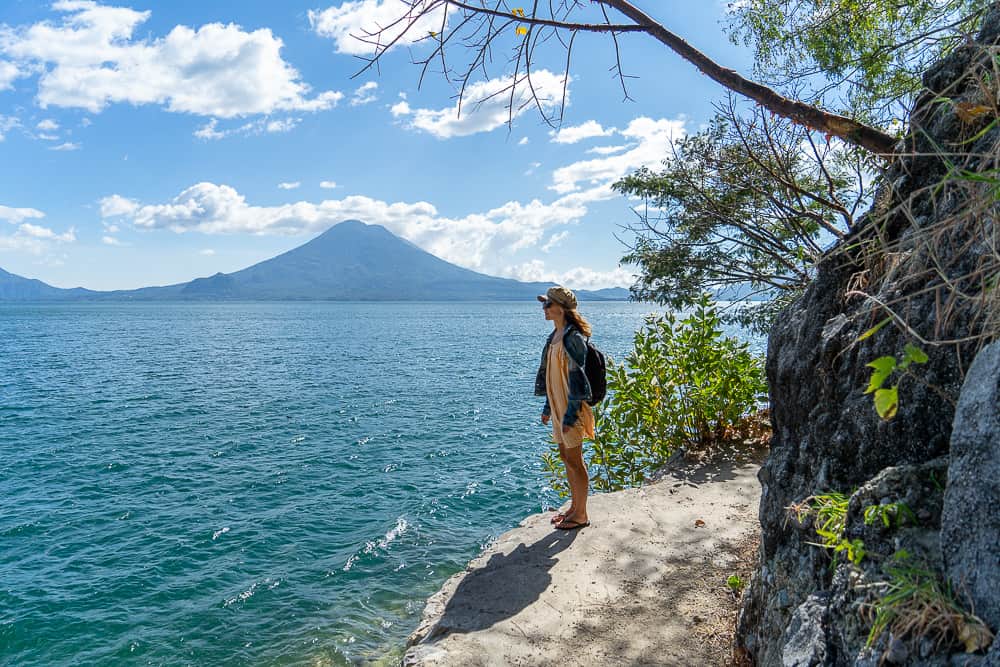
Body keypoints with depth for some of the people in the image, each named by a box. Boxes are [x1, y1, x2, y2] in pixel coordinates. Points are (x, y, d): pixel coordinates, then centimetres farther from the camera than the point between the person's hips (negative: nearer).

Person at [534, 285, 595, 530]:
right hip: (558, 406, 9)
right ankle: (574, 507, 30)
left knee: (574, 460, 1)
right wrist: (548, 407, 18)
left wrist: (570, 414, -21)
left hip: (571, 409, -9)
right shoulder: (555, 336, 11)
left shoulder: (573, 338, -18)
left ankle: (580, 515, 15)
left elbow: (576, 377, -20)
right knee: (566, 457, 17)